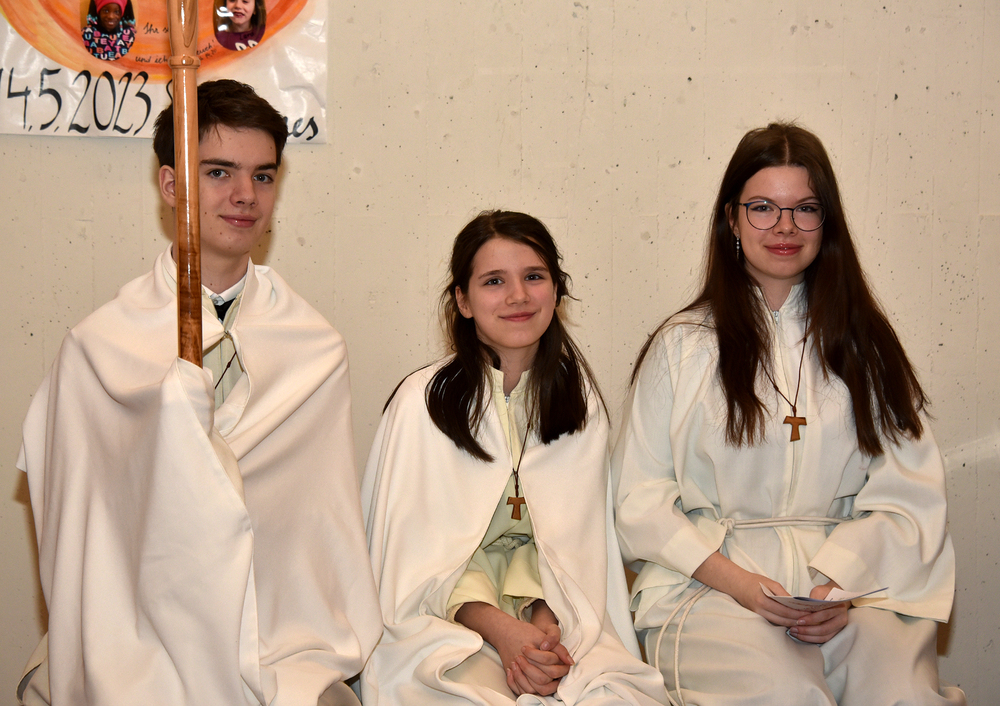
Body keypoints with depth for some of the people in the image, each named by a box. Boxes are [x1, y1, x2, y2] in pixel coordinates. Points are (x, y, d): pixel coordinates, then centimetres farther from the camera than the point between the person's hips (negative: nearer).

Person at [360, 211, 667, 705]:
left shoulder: (580, 397, 7)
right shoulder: (422, 401, -7)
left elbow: (575, 538, 3)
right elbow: (415, 553, -7)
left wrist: (547, 621, -16)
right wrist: (499, 628, -19)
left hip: (552, 613, 4)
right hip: (442, 622, -3)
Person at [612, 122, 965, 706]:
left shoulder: (866, 344, 15)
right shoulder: (682, 345, 10)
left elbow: (909, 496, 8)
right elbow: (640, 497, 4)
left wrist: (844, 581, -10)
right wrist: (735, 579, -11)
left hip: (851, 576, 2)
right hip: (709, 581, -2)